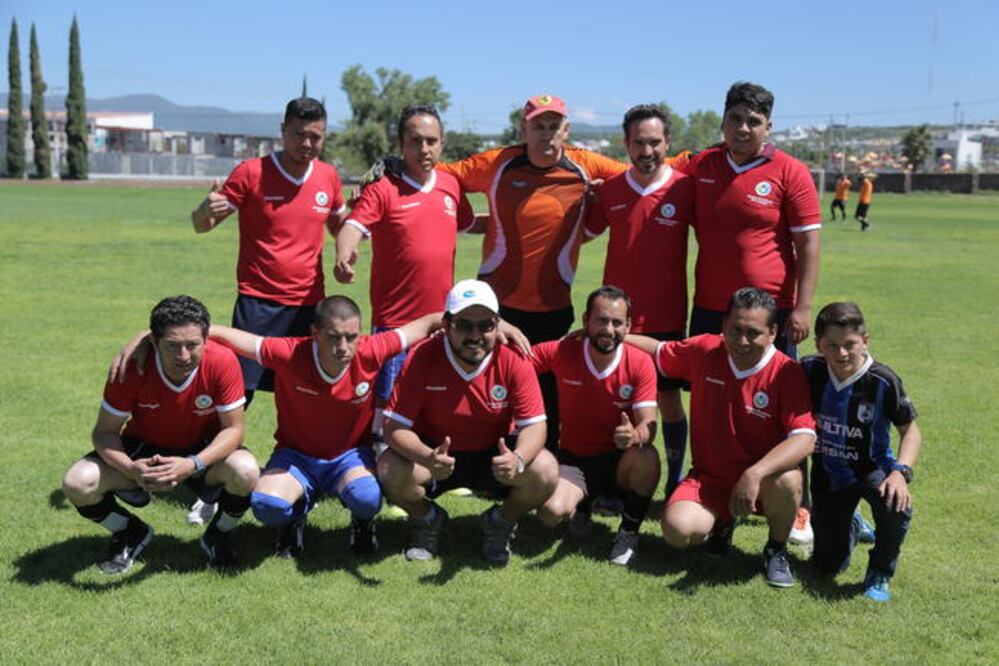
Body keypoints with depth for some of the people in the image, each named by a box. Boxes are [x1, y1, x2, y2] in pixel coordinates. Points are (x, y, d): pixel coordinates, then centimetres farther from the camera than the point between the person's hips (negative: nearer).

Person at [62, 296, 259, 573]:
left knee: (246, 472, -33)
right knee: (77, 483, -21)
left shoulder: (222, 362, -28)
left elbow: (233, 428, -20)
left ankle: (218, 535, 2)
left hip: (203, 450, -1)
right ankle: (131, 532, 12)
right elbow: (105, 431, -17)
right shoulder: (131, 366, -26)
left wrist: (193, 465, -38)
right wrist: (131, 469, -38)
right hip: (145, 450, 1)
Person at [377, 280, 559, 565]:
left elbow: (534, 424, -18)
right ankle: (426, 520, 8)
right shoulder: (422, 359, -19)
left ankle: (501, 522, 9)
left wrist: (517, 460, -41)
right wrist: (426, 457, -43)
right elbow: (395, 426, -21)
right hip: (436, 455, 0)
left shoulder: (514, 362, -17)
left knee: (545, 471, -26)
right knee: (390, 470, -29)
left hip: (494, 456, 1)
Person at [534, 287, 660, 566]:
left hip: (619, 460, 0)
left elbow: (648, 425, -19)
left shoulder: (640, 363, -14)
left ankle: (629, 532, -6)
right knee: (551, 512, -28)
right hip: (574, 459, 0)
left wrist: (634, 436, -43)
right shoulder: (562, 352, -13)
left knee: (647, 457, -35)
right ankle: (580, 504, 13)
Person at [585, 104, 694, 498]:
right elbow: (585, 233, 16)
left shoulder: (684, 188, -5)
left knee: (669, 401, 7)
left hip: (666, 318, -2)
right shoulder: (609, 190, 2)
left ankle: (675, 482, 21)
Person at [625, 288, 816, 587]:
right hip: (709, 477, 2)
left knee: (787, 481, -38)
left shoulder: (787, 373, -17)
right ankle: (722, 521, 15)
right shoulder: (703, 351, -6)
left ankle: (777, 549, -3)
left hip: (763, 477, -2)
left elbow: (804, 437, -27)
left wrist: (755, 473, -41)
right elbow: (657, 350, 12)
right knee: (677, 530, -26)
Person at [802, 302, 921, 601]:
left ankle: (879, 575, -6)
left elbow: (910, 431, -10)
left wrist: (900, 471, -26)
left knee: (897, 506, -38)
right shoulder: (810, 371, -13)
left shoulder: (882, 381, -21)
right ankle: (851, 526, 44)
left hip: (872, 468, -2)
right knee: (828, 565, 6)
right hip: (828, 473, 2)